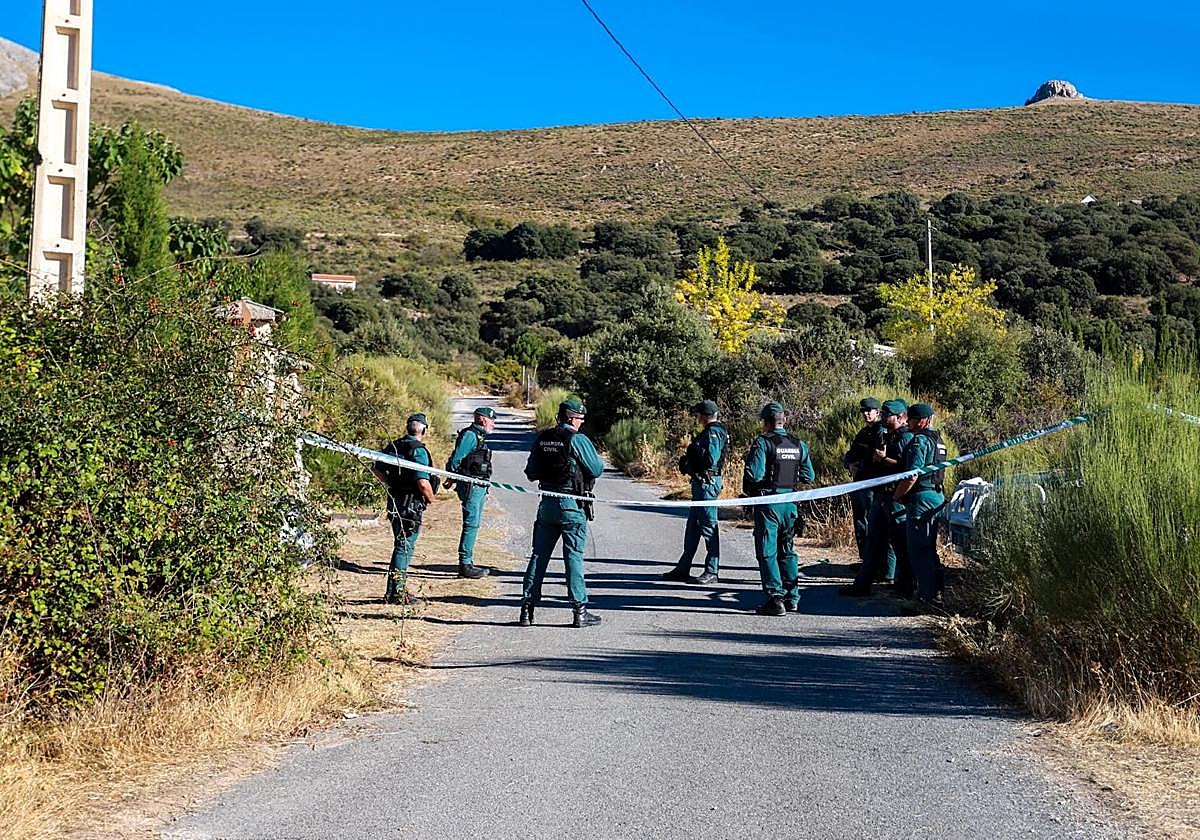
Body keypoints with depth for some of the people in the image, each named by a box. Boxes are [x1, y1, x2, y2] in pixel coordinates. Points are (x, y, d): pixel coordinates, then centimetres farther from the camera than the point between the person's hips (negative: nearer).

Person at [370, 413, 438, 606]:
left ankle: (393, 591, 24)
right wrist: (430, 498, -7)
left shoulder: (393, 446, 6)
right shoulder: (419, 451, -17)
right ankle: (397, 593, 2)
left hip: (395, 503, 8)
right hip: (411, 506, -8)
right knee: (405, 547, -1)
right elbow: (423, 483, -25)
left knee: (401, 545, 18)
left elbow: (376, 469, 14)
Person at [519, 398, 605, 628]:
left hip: (547, 504, 5)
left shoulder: (542, 439, 6)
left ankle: (527, 608, 9)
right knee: (574, 557, -1)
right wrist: (598, 462, 13)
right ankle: (580, 611, 2)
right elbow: (596, 470, -8)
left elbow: (530, 473, 10)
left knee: (539, 556, 9)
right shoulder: (578, 439, -12)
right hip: (572, 505, -5)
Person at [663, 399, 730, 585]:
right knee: (692, 526, 14)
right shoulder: (709, 432, 16)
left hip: (708, 484, -11)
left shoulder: (713, 433, -15)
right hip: (701, 484, 11)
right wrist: (688, 461, 7)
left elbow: (710, 460, -27)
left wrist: (695, 448, -12)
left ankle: (712, 571, 1)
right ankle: (683, 569, 21)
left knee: (709, 526, -5)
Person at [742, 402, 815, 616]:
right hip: (790, 503, 6)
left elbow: (754, 475, -18)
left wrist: (748, 491, 1)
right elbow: (809, 477, 7)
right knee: (787, 551, 16)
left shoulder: (762, 443, -11)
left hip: (768, 503, -6)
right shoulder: (799, 445, 7)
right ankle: (792, 598, 17)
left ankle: (775, 599, -5)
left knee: (768, 553, -1)